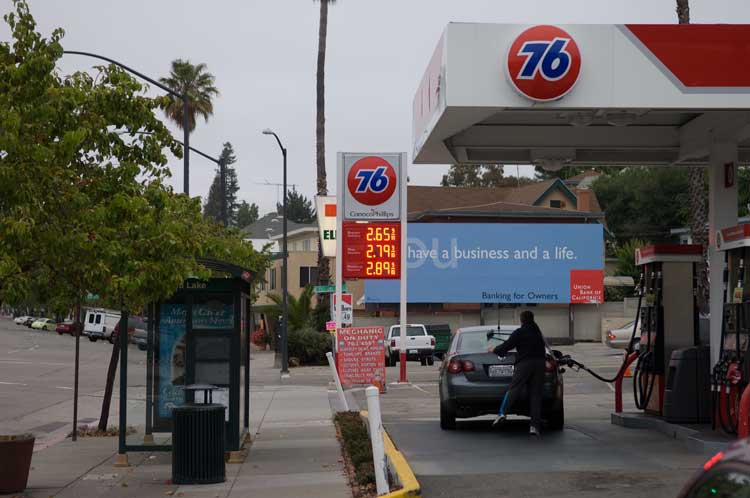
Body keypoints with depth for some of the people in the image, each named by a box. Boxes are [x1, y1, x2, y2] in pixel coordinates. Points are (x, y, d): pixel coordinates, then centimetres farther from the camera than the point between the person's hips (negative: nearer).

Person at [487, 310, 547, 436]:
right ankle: (534, 425, -4)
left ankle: (502, 412, -27)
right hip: (539, 363, 4)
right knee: (535, 394, 2)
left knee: (514, 389, -7)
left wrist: (495, 350, 19)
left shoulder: (519, 332, 1)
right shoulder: (538, 332, 19)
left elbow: (507, 345, 2)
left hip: (524, 363, -4)